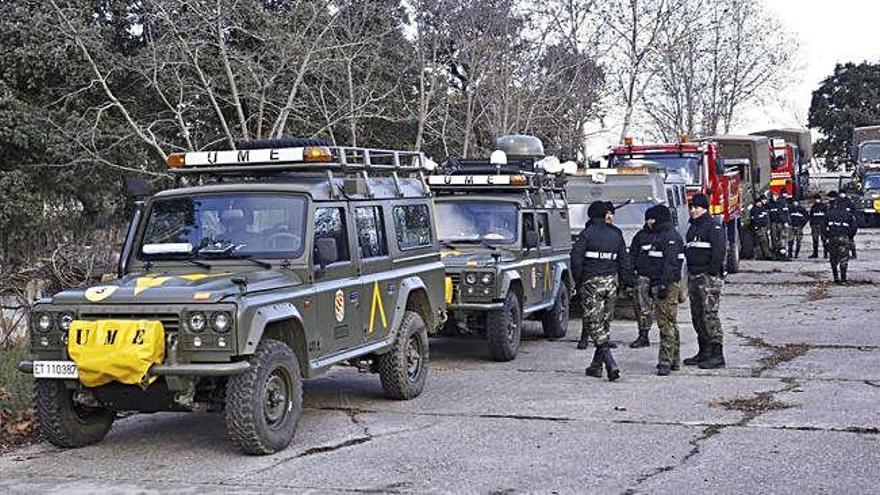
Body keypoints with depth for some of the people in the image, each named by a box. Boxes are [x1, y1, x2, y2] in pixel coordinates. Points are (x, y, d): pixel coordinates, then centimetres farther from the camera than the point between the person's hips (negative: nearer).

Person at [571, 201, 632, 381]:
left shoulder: (587, 233, -6)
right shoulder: (616, 234, 8)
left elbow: (576, 258, -13)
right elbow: (624, 261, 11)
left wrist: (578, 281, -2)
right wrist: (624, 282, 18)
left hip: (591, 283, -5)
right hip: (611, 282, 5)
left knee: (594, 324, -5)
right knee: (605, 323, 13)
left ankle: (610, 364, -20)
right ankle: (596, 365, 19)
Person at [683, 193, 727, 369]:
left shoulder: (713, 226, -9)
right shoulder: (693, 227, 19)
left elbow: (719, 249, -17)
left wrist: (713, 271, -21)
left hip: (709, 277, -9)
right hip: (694, 276, 9)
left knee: (710, 315, -11)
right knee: (697, 316, 12)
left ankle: (717, 354, -8)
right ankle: (704, 351, 20)